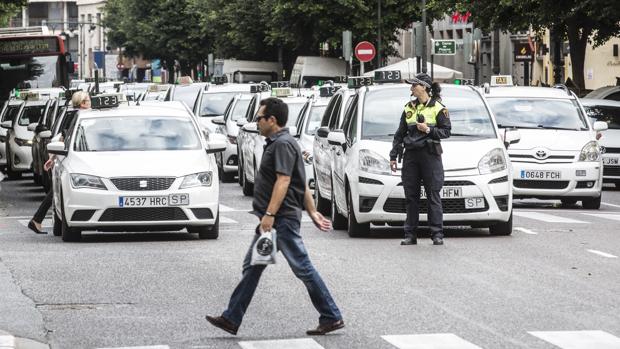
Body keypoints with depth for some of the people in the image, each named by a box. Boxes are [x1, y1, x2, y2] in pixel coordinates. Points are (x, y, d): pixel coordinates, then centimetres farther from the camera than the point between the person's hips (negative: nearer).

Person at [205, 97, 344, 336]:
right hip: (273, 220, 11)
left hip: (283, 219, -11)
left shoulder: (283, 144, -14)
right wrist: (312, 211, 20)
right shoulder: (276, 143, 18)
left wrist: (270, 214, -28)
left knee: (302, 267, -6)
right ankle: (231, 319, 11)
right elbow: (302, 184, 20)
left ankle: (331, 317, 0)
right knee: (252, 268, 9)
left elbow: (283, 181, -23)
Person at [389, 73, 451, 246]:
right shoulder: (409, 108, 14)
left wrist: (429, 130, -16)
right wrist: (393, 155, 12)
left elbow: (446, 132, -2)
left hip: (430, 155, -5)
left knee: (433, 196, -5)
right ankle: (410, 235, 7)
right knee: (411, 196, 4)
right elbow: (400, 133, 17)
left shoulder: (438, 108, 0)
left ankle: (437, 234, -3)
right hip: (411, 155, 5)